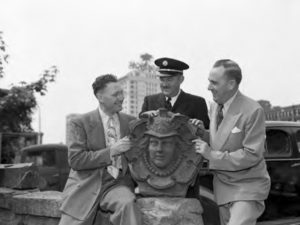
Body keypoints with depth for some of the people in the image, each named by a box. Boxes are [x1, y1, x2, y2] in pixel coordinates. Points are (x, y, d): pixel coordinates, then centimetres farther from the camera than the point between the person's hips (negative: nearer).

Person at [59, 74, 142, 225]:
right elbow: (75, 160, -8)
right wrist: (111, 151, -15)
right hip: (86, 185, -1)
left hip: (117, 184, 1)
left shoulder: (130, 122, 12)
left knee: (127, 203, -31)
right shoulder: (79, 123, 1)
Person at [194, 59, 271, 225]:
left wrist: (211, 155, -20)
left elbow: (252, 155, -20)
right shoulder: (214, 106, 3)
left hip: (248, 186, -7)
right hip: (222, 185, 7)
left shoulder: (253, 111, -19)